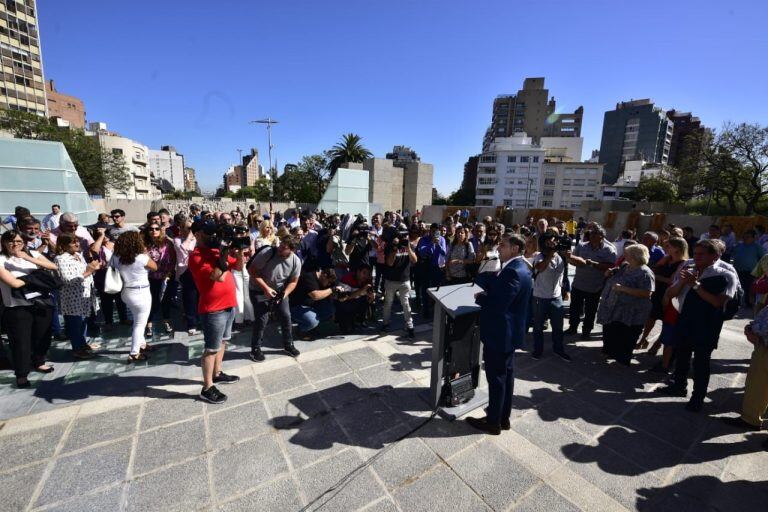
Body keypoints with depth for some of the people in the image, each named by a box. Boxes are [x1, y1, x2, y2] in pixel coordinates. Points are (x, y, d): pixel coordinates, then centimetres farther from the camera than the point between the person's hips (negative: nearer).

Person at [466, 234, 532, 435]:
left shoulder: (513, 272, -26)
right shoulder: (517, 267, 7)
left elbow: (497, 304, -30)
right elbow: (496, 287, 9)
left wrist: (480, 297, -13)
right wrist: (485, 294, -10)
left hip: (500, 333, -10)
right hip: (508, 332, 10)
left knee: (496, 377, 6)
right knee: (506, 374, 20)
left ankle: (493, 422, 24)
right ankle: (503, 417, 37)